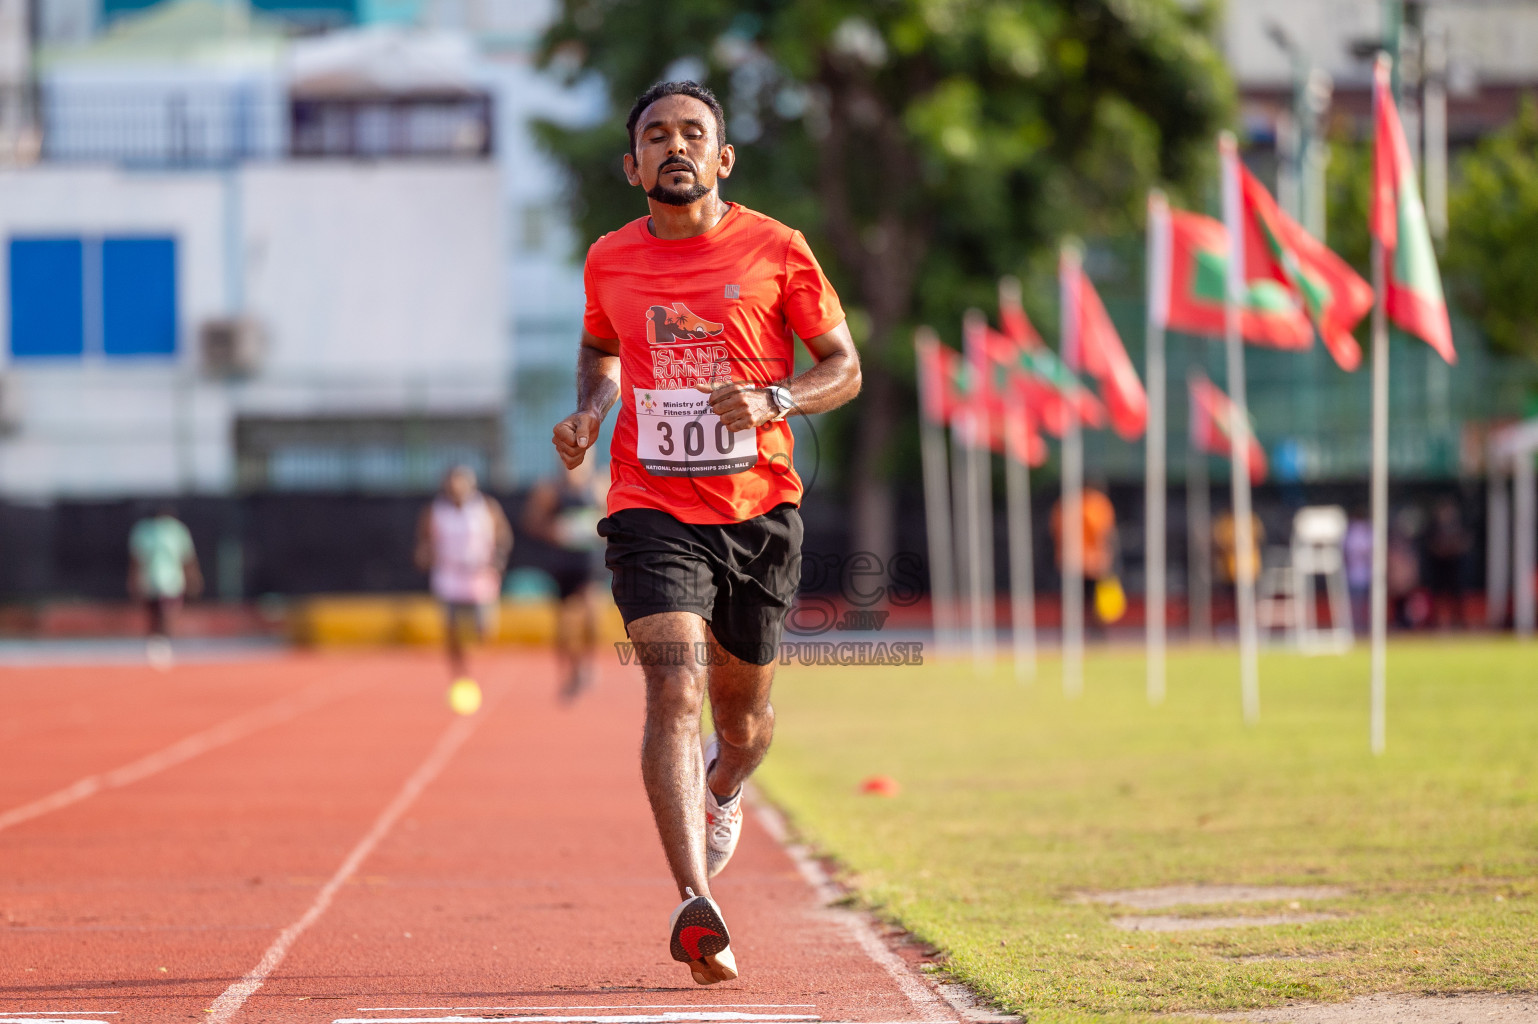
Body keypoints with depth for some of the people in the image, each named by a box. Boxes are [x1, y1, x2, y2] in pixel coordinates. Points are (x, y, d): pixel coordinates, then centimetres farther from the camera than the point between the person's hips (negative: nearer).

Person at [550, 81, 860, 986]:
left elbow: (845, 368, 2)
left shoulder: (776, 251, -2)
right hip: (653, 511, 0)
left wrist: (774, 401, -17)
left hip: (760, 511, 0)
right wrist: (589, 412, 5)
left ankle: (723, 791, 53)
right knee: (674, 691, -20)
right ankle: (696, 906, -29)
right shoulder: (609, 263, 5)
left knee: (743, 709, 14)